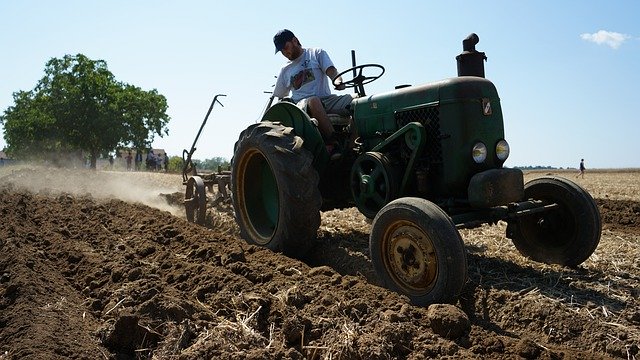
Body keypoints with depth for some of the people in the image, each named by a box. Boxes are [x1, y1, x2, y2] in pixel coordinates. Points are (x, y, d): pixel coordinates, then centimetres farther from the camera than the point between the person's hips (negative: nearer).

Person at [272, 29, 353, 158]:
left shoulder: (316, 53, 17)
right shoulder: (285, 70, 24)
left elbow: (331, 70, -1)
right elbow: (278, 96, 29)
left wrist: (337, 80, -23)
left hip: (327, 99, 1)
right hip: (302, 104, 0)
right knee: (313, 101, -40)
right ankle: (333, 144, -46)